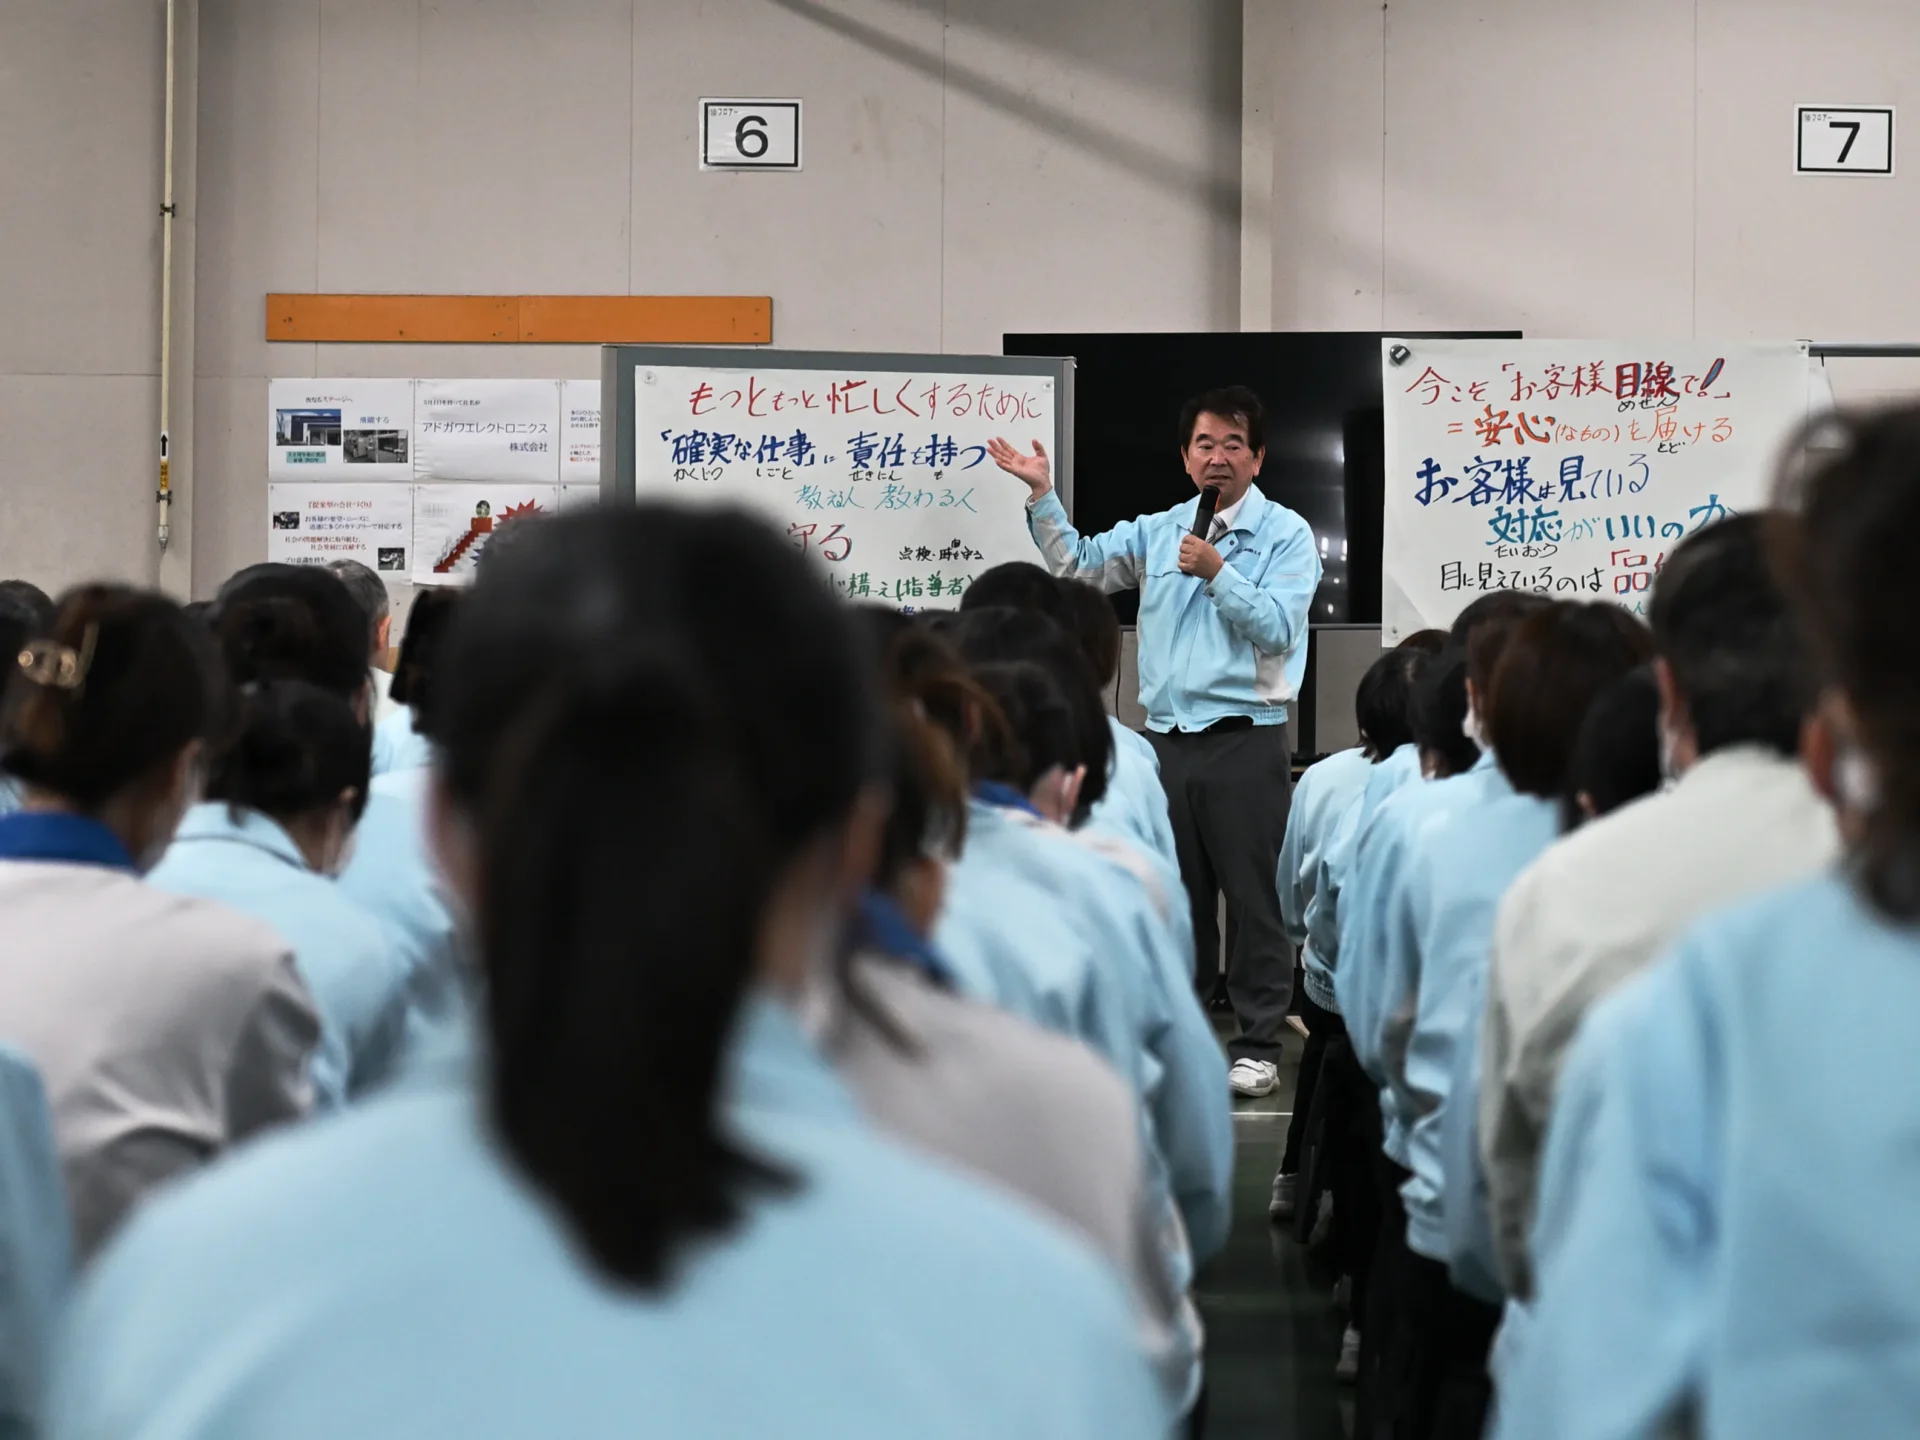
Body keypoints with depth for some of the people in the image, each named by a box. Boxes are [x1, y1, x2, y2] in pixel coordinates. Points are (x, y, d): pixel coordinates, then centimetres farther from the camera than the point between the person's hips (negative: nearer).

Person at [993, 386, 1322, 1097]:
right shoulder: (1158, 531, 13)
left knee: (1253, 895, -2)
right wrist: (1042, 493, 2)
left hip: (1244, 738, -5)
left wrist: (1218, 573, -17)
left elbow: (1276, 629, -10)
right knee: (1174, 893, 11)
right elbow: (1077, 563, 11)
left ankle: (1259, 1045, 5)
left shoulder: (1286, 535, -1)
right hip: (1166, 738, 5)